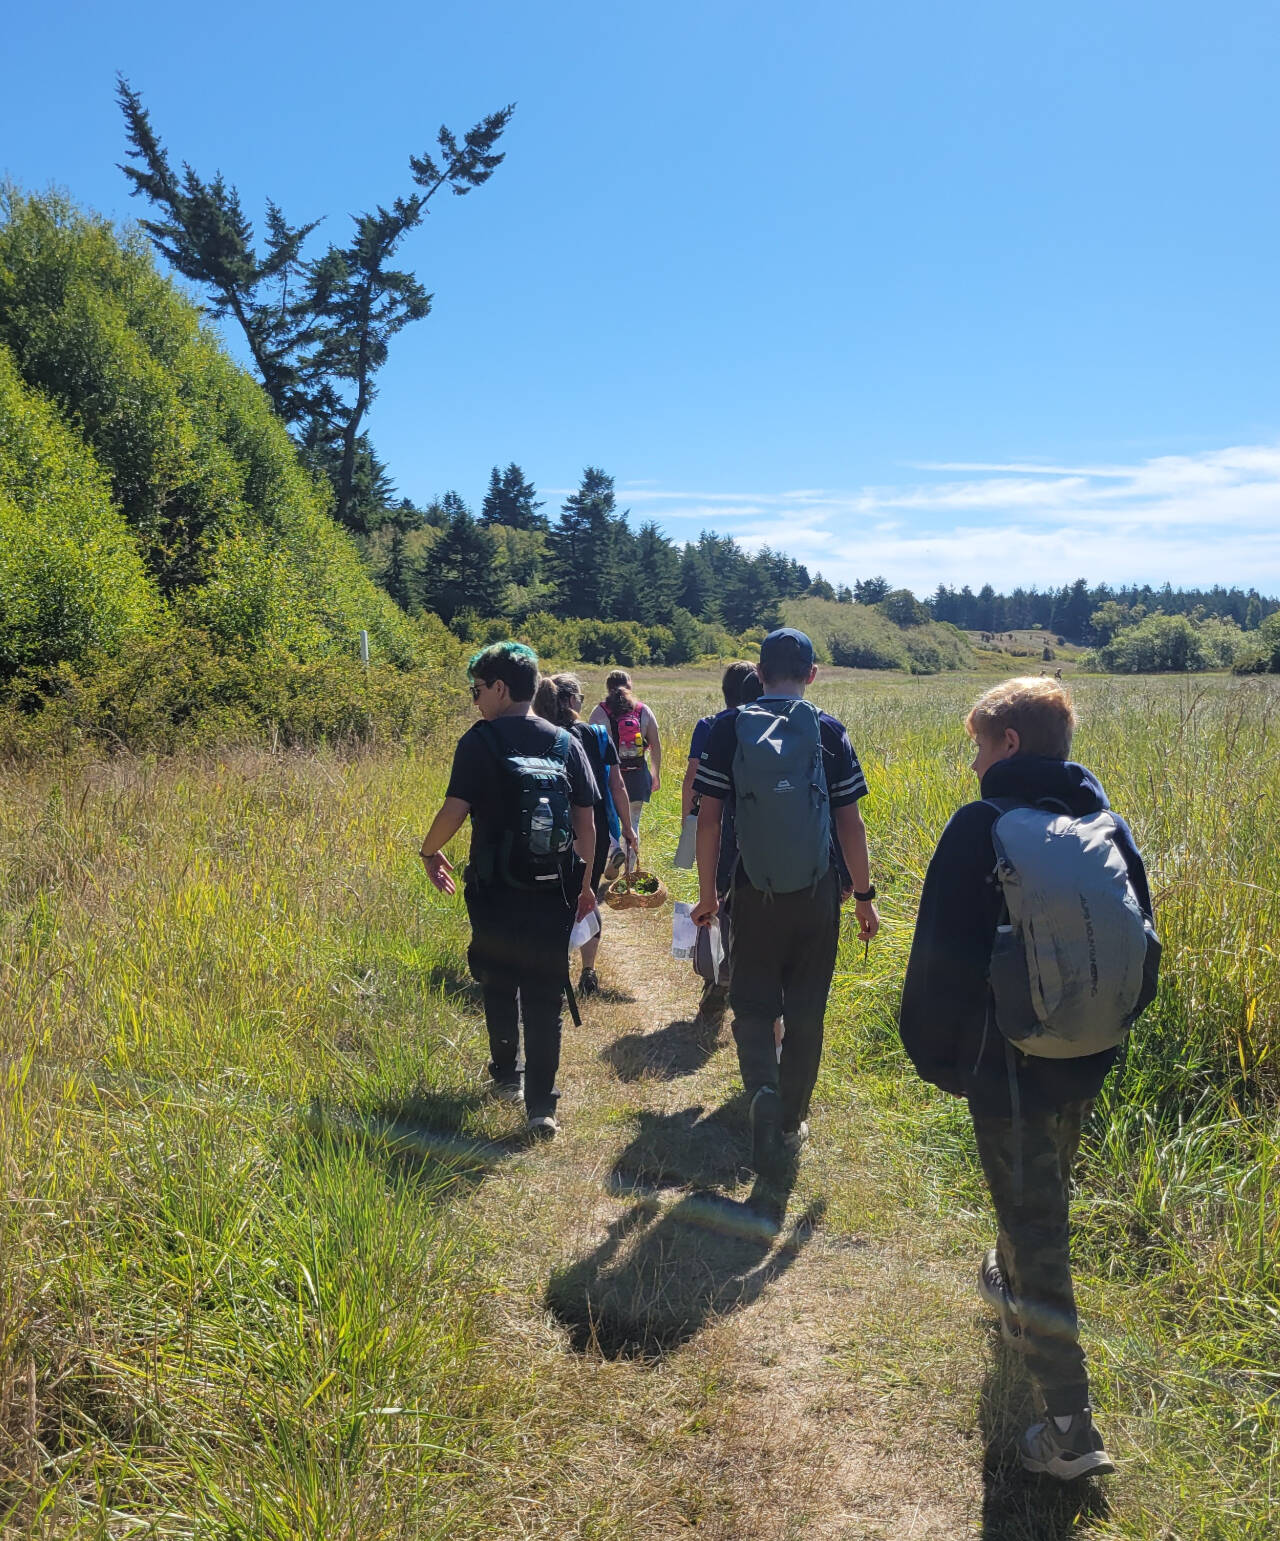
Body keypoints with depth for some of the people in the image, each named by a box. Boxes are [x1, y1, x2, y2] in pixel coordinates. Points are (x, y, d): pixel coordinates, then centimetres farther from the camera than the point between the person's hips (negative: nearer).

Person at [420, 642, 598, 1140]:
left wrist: (430, 852, 6)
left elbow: (455, 810, -14)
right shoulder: (566, 743, 4)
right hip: (554, 893, 2)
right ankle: (541, 1105, 3)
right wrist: (585, 884, 13)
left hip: (496, 893, -2)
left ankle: (507, 1078, 34)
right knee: (545, 997, 5)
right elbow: (587, 821, 3)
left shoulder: (480, 742, -8)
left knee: (499, 986, 20)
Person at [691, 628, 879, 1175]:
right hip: (818, 893, 1)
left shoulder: (728, 728, -5)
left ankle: (763, 1088, -14)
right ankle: (791, 1123, 23)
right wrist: (864, 894, 7)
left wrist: (707, 893, 4)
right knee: (805, 1009, 13)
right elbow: (850, 823, -3)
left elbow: (708, 818, -5)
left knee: (752, 1001, 13)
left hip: (754, 892, 0)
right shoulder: (829, 731, -4)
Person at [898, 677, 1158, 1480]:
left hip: (1008, 1064, -6)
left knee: (1033, 1220, 3)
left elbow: (942, 959, -17)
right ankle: (1014, 1284, 55)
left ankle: (1070, 1426, 8)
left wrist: (935, 1054, -5)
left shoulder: (980, 827, -18)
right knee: (1046, 1193, 29)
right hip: (1086, 1063, 7)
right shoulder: (1109, 825, 1)